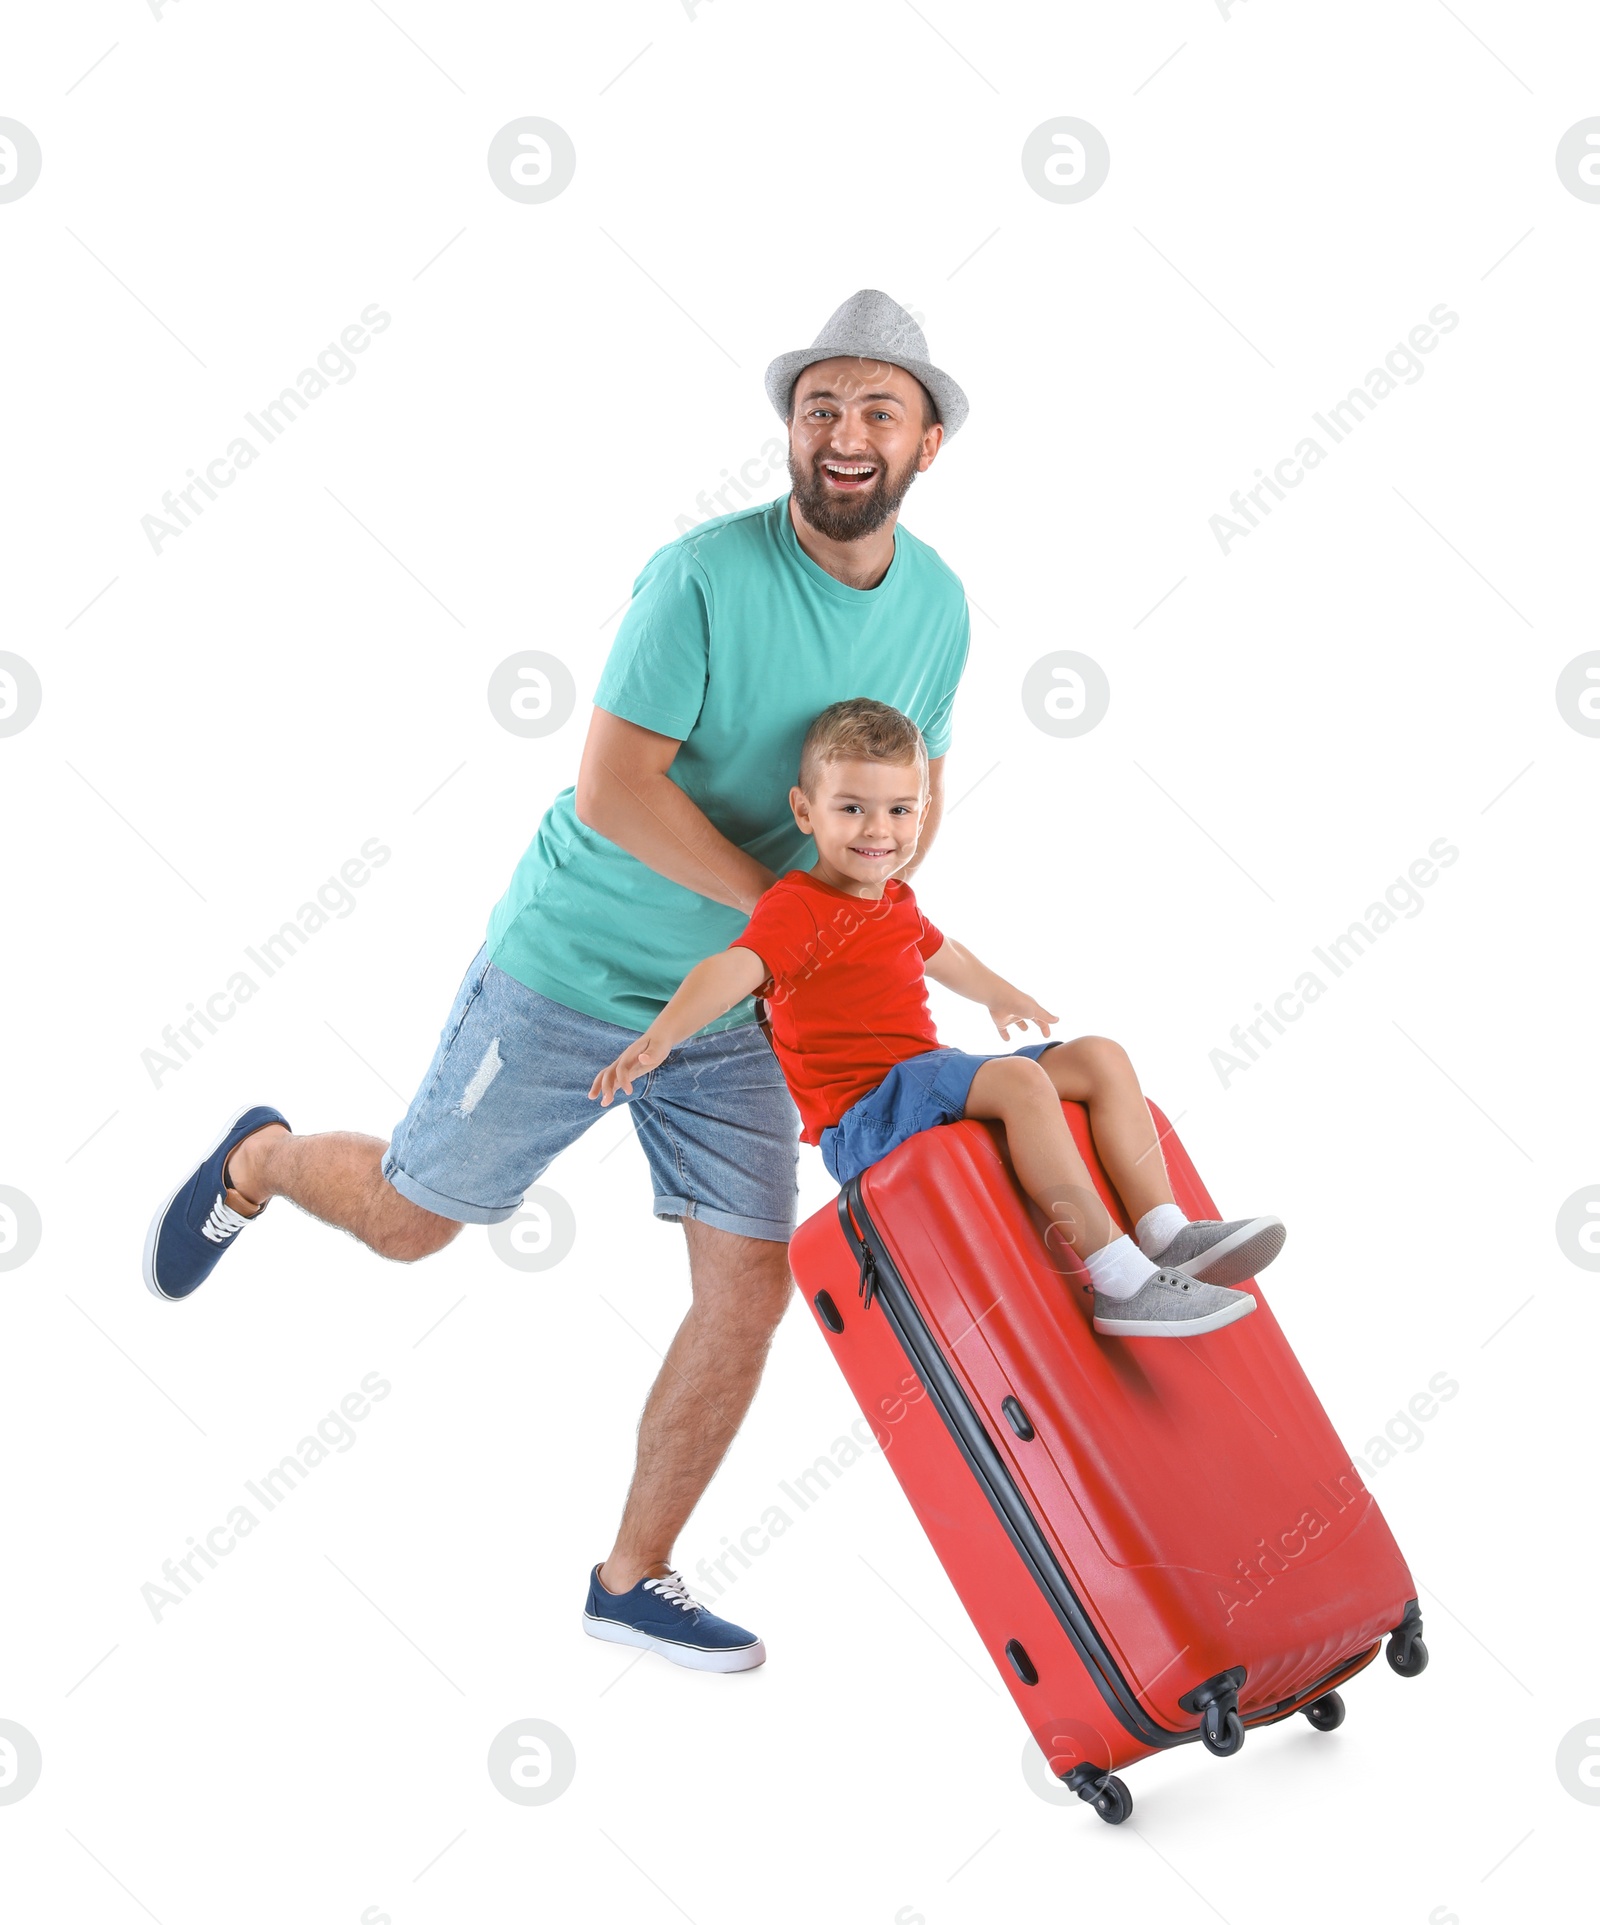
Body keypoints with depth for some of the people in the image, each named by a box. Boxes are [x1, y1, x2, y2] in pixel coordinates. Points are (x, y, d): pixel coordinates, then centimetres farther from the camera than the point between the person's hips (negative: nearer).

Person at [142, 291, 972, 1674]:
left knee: (751, 1288, 2)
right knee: (409, 1216, 9)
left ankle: (635, 1578, 20)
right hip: (577, 968, -5)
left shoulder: (936, 602, 0)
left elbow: (914, 793, 11)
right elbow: (613, 789, -25)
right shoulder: (706, 574, -21)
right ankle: (259, 1162, 44)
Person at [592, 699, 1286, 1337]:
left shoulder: (895, 903, 16)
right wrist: (661, 1035, -49)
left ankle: (1166, 1236, -7)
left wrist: (1002, 997, 55)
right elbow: (733, 969, -31)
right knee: (1021, 1080, -31)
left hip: (931, 1084, 10)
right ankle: (1120, 1282, -34)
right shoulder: (797, 908, -12)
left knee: (1100, 1058, 4)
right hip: (863, 1118, -10)